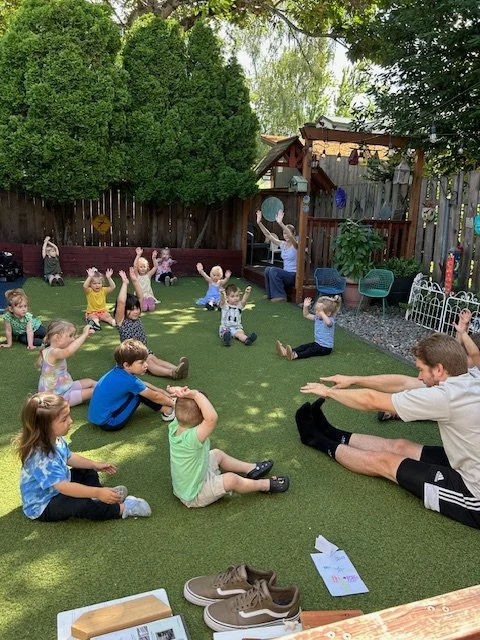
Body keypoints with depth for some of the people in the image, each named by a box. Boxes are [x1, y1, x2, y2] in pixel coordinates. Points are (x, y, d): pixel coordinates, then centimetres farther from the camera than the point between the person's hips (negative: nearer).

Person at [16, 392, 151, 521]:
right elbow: (64, 487, -39)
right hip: (43, 507, -10)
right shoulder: (41, 458, -37)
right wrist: (97, 492, -39)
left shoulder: (55, 439, -8)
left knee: (87, 472, 16)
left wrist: (95, 465, 5)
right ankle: (122, 508, -15)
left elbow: (69, 457, 11)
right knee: (82, 504, -31)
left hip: (58, 489, 10)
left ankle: (107, 495, -6)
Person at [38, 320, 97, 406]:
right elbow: (69, 351, -49)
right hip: (57, 397, -10)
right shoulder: (53, 352, -31)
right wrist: (84, 335, -47)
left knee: (90, 382, 16)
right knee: (92, 392, -11)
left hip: (64, 387, 10)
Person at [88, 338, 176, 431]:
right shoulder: (129, 381, -22)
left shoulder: (118, 371, 1)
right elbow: (155, 397, -9)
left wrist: (161, 391, 20)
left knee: (140, 389, 12)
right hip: (109, 423, -9)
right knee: (140, 392, -10)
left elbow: (143, 384, 19)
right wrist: (173, 404, 5)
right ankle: (167, 411, 3)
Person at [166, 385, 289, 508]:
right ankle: (267, 485, 12)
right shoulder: (191, 438, -42)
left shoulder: (174, 427, -19)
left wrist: (180, 393, -31)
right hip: (194, 496, -8)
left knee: (217, 454, 19)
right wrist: (196, 395, -51)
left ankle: (251, 468, 33)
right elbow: (212, 418, -59)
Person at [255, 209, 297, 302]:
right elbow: (268, 235, 1)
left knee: (273, 270, -25)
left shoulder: (295, 245, -11)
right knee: (268, 270, -16)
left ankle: (280, 296, -14)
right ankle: (271, 294, -1)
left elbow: (290, 236, -34)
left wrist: (280, 223, -47)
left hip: (294, 276, -6)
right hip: (286, 274, 7)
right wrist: (259, 223, -11)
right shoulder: (282, 244, 7)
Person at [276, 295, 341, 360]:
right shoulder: (317, 318, 5)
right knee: (304, 346, -7)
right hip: (317, 343, 9)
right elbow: (306, 315, 14)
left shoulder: (330, 320, -21)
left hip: (326, 348, -9)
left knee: (311, 351, -26)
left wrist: (321, 312, -47)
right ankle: (286, 352, -21)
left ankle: (295, 355, -46)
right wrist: (305, 306, -3)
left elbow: (328, 322, -47)